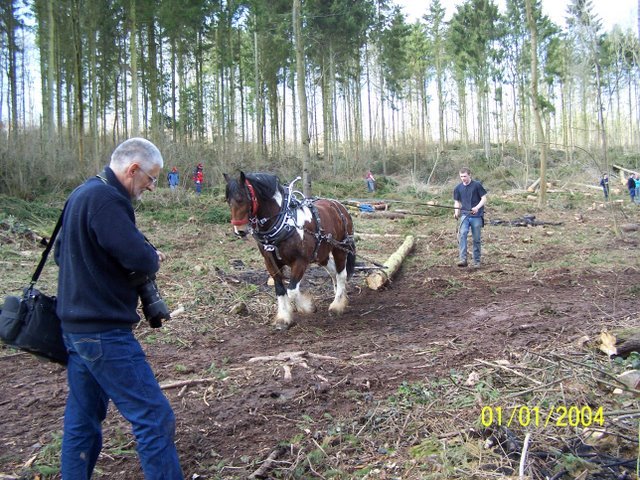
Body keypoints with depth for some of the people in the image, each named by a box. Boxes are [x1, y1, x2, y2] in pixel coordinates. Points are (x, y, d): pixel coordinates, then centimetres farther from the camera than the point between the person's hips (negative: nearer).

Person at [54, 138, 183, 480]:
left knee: (83, 419, 18)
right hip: (104, 332, -10)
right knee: (154, 418, -4)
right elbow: (140, 258, -25)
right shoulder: (105, 198, -19)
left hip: (76, 325, 11)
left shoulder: (82, 194, 13)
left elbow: (61, 252, 21)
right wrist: (153, 259, -1)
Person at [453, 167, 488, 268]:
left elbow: (484, 198, -2)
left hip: (477, 216, -2)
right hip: (464, 215, 2)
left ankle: (477, 261, 16)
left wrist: (477, 207, -19)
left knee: (477, 239, 4)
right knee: (462, 234, -21)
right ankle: (462, 259, -27)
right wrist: (456, 212, -3)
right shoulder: (458, 188, 8)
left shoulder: (477, 185, -2)